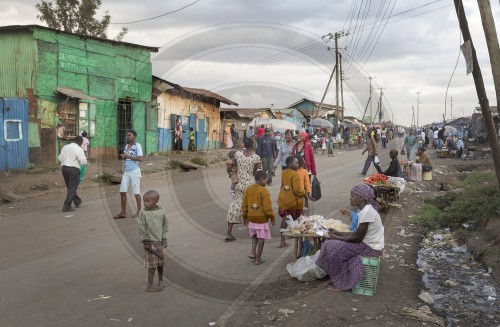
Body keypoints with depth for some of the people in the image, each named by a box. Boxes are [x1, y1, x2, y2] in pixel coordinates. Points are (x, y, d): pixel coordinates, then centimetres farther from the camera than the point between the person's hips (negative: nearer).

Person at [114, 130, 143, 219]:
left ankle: (139, 211, 12)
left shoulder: (137, 146, -9)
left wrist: (128, 156, -18)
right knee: (122, 191, 4)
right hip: (126, 172, 7)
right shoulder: (126, 146, 11)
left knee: (136, 192, 1)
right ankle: (123, 212, 12)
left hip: (134, 171, -7)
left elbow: (140, 158, -18)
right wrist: (123, 157, -1)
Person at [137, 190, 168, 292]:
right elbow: (141, 228, -10)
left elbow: (165, 225, 7)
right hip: (149, 242, -4)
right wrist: (145, 242, -10)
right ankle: (149, 286, 9)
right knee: (152, 264, -2)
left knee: (160, 262, 15)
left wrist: (164, 239, 6)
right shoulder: (143, 213, -13)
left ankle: (161, 280, 37)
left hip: (159, 241, 4)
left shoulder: (161, 211, -3)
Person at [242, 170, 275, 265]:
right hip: (262, 218, -6)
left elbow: (244, 205, 8)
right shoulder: (264, 191, -16)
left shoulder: (248, 189, 4)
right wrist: (272, 218, -5)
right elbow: (267, 207, -17)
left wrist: (244, 217, 18)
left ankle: (253, 252, 11)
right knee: (261, 238, 6)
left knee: (254, 235, 25)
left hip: (251, 218, 6)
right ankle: (258, 259, 11)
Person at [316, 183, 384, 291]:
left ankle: (341, 283, 6)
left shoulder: (366, 212, -24)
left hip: (371, 248, -10)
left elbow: (357, 238, -20)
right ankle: (342, 280, 14)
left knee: (333, 247, -8)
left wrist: (336, 237, -10)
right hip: (369, 243, 10)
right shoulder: (366, 209, 7)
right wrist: (338, 233, 8)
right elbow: (358, 234, 11)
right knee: (338, 244, 11)